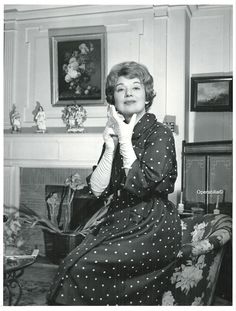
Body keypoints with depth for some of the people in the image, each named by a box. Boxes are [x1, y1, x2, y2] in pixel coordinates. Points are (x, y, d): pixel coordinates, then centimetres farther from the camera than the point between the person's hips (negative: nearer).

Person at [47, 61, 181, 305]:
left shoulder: (160, 134, -7)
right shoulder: (115, 135, 10)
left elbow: (141, 185, -19)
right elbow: (97, 189, 2)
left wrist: (125, 142, -14)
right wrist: (110, 147, -9)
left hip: (151, 228, -6)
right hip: (119, 222, 6)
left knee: (80, 269, -19)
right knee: (70, 264, -15)